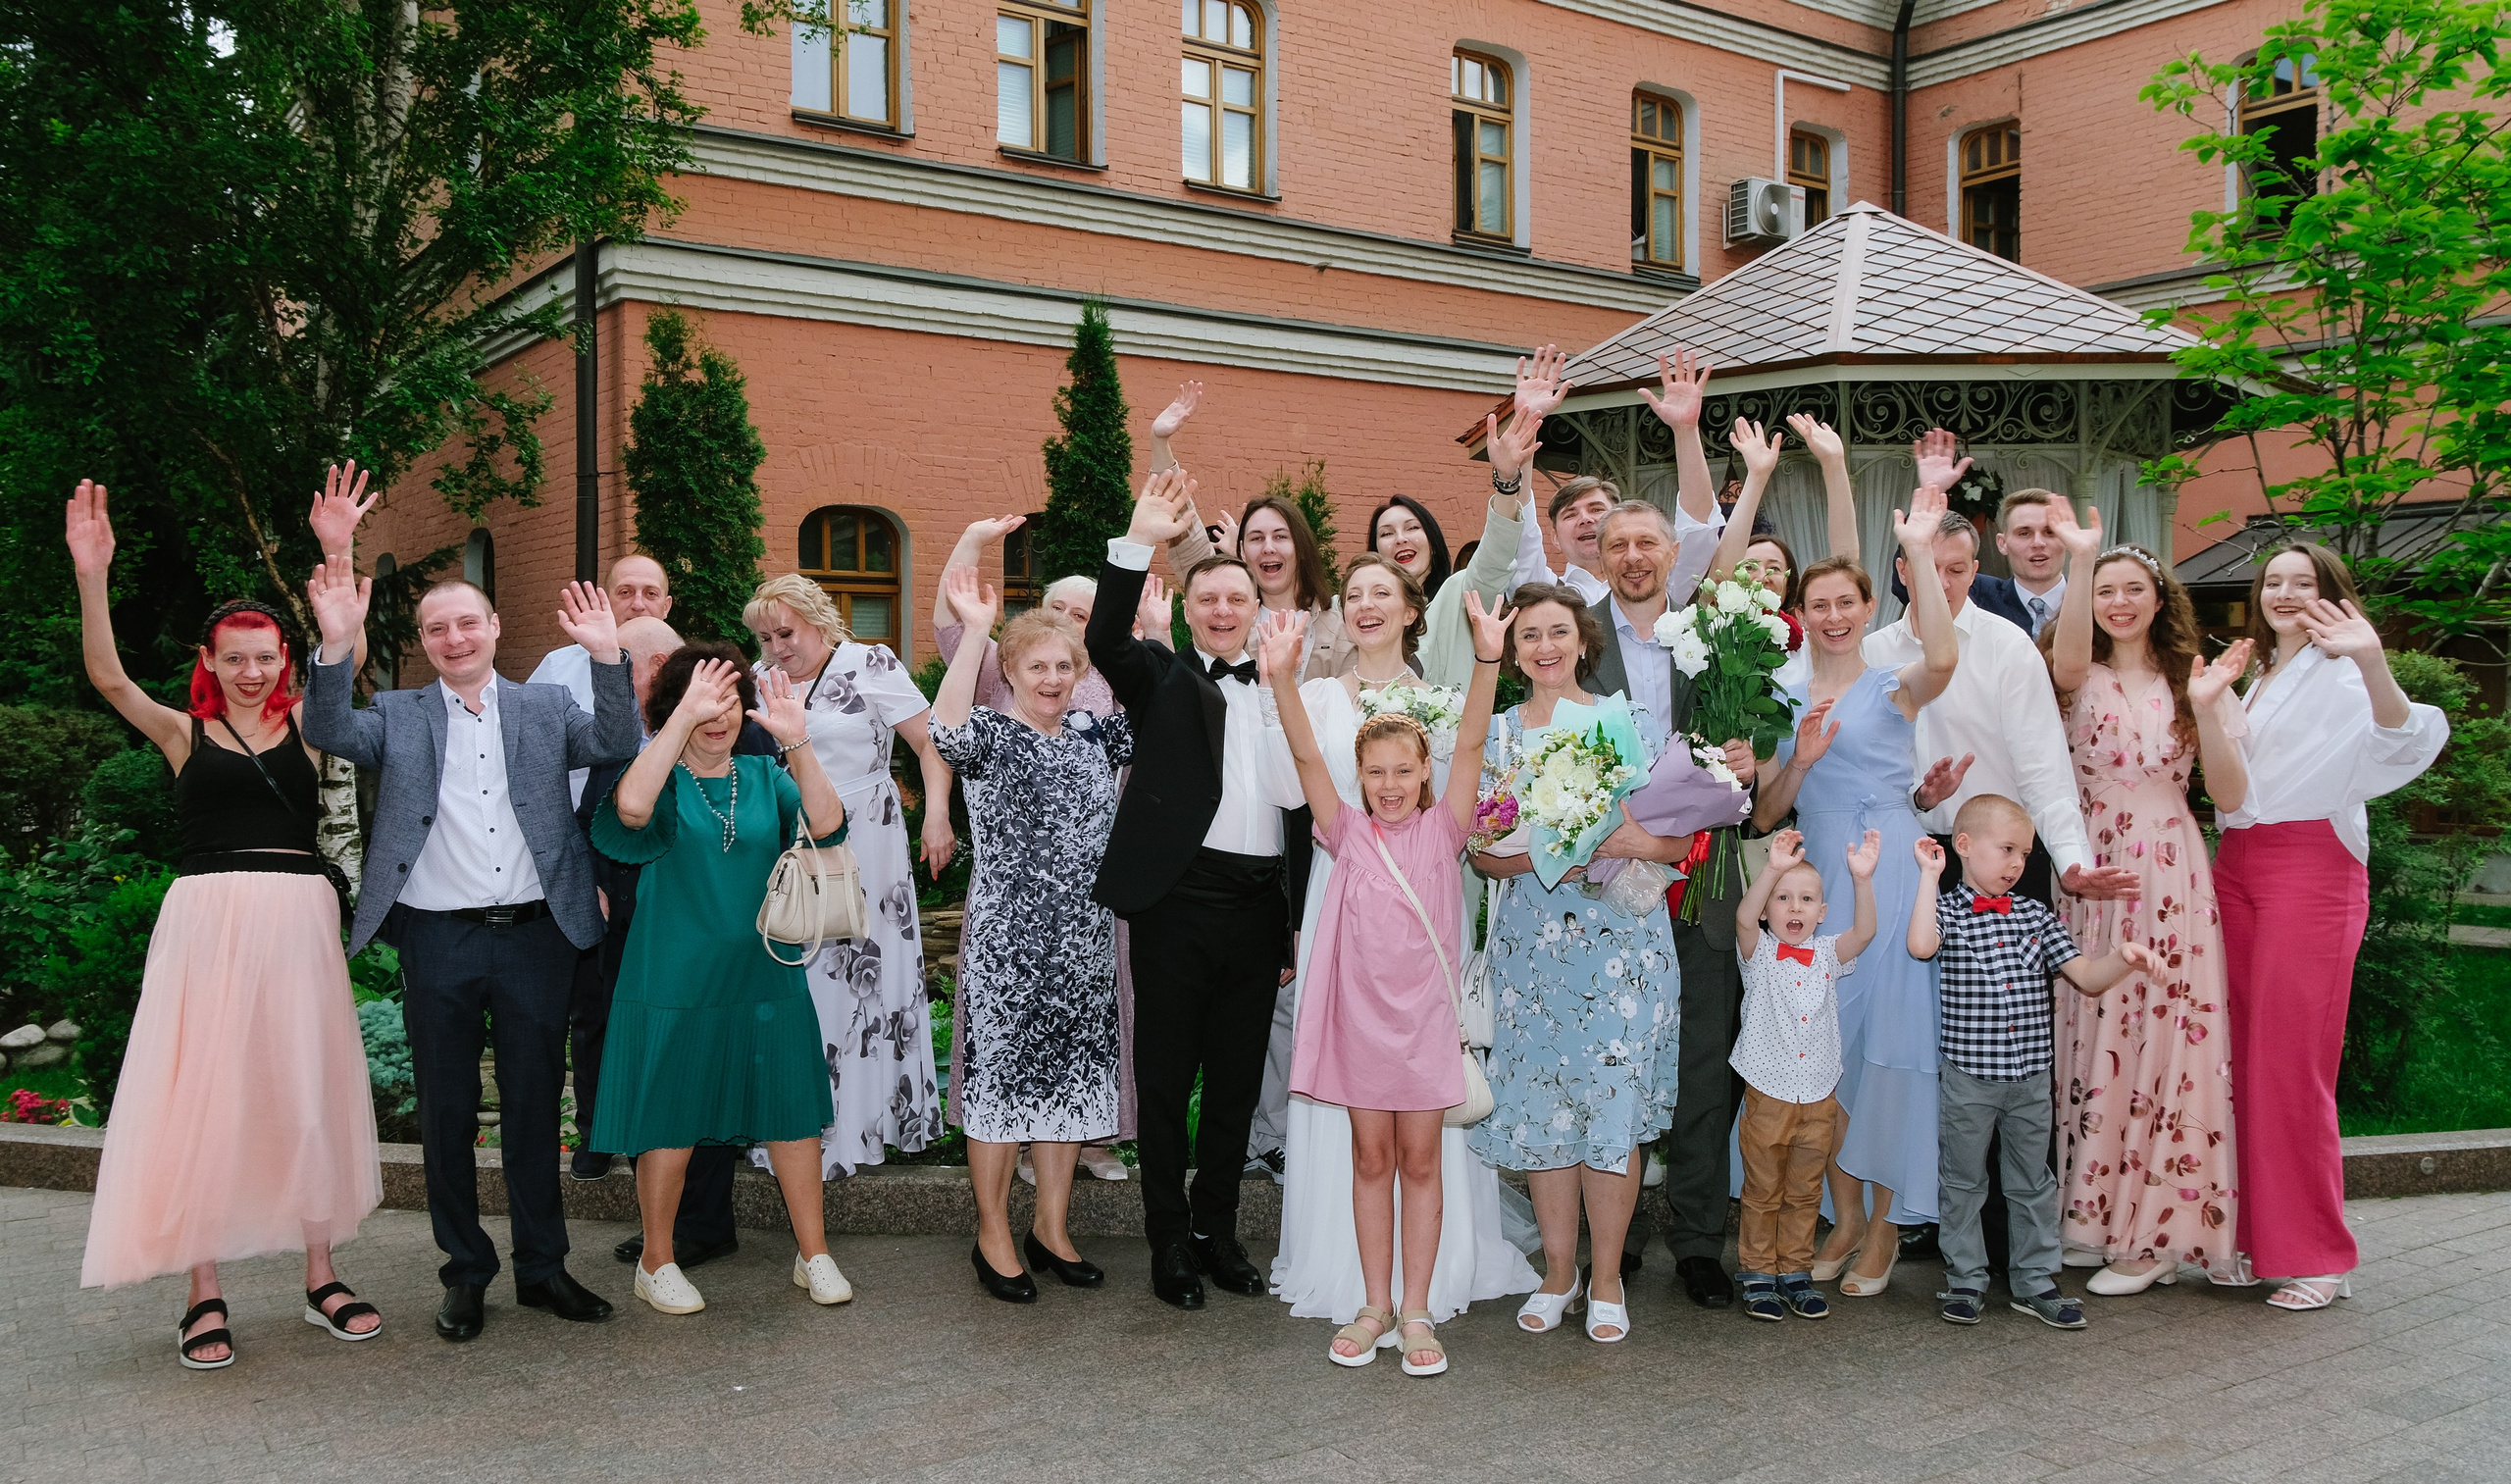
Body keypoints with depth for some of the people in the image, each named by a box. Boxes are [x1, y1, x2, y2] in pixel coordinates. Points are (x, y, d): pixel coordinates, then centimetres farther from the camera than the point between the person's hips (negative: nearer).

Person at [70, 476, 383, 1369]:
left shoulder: (305, 724, 8)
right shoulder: (184, 733, 6)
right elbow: (107, 677, -9)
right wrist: (92, 576, -22)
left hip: (297, 920, 1)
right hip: (207, 920, -1)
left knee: (308, 1090, 8)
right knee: (201, 1096, 1)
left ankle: (320, 1277, 19)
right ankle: (204, 1296, 11)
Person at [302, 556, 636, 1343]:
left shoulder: (546, 707, 9)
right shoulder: (399, 717, 8)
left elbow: (615, 742, -6)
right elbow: (328, 731, -9)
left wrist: (608, 656, -20)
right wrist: (337, 644, -24)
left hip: (535, 933, 0)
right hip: (439, 943, 0)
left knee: (535, 1107, 9)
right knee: (447, 1113, 9)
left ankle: (542, 1267, 22)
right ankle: (465, 1273, 22)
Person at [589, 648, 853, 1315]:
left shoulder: (764, 777, 5)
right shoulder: (663, 780, -4)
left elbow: (825, 826, -12)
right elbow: (630, 809, -29)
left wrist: (798, 742, -24)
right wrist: (685, 717, -32)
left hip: (765, 978, 3)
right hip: (674, 981, -3)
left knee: (792, 1113, 8)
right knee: (669, 1124, 7)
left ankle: (814, 1256, 22)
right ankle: (656, 1262, 26)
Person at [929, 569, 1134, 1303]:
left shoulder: (1093, 734, 10)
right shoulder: (991, 735, -5)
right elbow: (945, 730, -27)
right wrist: (975, 630, -30)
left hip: (1084, 940, 5)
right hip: (1007, 940, -5)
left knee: (1069, 1077, 12)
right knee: (1002, 1075, 3)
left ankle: (1051, 1227, 26)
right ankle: (993, 1236, 17)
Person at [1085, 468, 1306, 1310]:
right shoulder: (1165, 681, 6)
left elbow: (1302, 798, 16)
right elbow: (1105, 642, -16)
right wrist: (1139, 543, -23)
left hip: (1257, 906, 4)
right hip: (1177, 901, -3)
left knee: (1237, 1083, 12)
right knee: (1166, 1082, 4)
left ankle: (1217, 1232, 26)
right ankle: (1169, 1243, 16)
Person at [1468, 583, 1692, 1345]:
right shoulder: (1497, 734, 7)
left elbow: (1679, 836, -1)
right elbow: (1481, 851, 1)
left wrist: (1628, 840, -21)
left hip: (1622, 939, -1)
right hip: (1531, 942, 2)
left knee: (1614, 1101, -2)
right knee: (1541, 1102, 4)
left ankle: (1606, 1278, 12)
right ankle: (1558, 1272, 18)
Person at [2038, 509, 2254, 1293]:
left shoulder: (2189, 682, 8)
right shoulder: (2081, 678, 7)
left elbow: (2231, 795, -1)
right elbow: (2066, 657, -21)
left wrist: (2206, 706, -14)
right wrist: (2080, 559, -32)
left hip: (2170, 876, 0)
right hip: (2088, 874, 0)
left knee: (2163, 1038, -2)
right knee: (2091, 1036, 2)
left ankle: (2152, 1232, 7)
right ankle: (2091, 1215, 14)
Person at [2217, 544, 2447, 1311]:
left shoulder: (2337, 672, -4)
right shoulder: (2260, 678, 20)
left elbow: (2403, 738, -26)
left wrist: (2373, 663, -42)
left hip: (2310, 867, -7)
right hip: (2238, 868, 7)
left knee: (2291, 1062, -7)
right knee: (2245, 1058, 8)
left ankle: (2315, 1256, 1)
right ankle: (2256, 1238, 16)